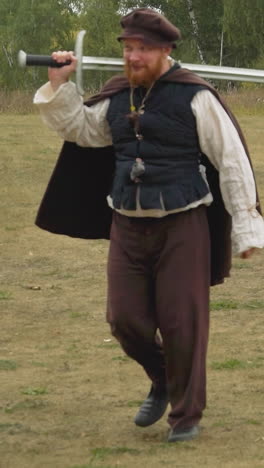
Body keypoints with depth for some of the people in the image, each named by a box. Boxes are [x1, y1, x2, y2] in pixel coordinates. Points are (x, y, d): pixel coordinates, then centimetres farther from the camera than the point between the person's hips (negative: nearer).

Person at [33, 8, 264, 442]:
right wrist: (59, 84, 7)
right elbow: (78, 128, 23)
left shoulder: (195, 96, -10)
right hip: (128, 227, 5)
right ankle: (162, 382, 34)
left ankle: (186, 414, 18)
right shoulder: (116, 97, 7)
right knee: (125, 319, 5)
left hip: (182, 227, -5)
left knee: (182, 323, 0)